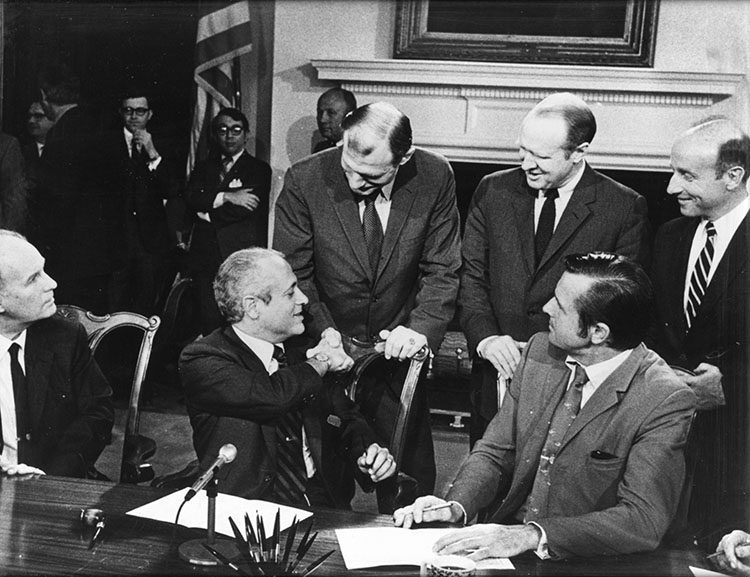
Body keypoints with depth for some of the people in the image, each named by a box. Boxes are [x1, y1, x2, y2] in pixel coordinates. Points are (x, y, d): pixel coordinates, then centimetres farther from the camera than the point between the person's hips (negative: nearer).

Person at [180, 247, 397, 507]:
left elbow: (346, 417, 20)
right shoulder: (200, 360, -9)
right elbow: (272, 396, -25)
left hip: (326, 507, 4)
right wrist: (320, 362, -6)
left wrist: (367, 450, -2)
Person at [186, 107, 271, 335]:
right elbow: (190, 197, 1)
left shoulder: (259, 169, 7)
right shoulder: (204, 167, 20)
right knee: (209, 324, 0)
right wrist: (226, 197, -13)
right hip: (206, 259, 4)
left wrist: (206, 214, 1)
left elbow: (248, 210, -7)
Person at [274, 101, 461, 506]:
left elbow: (442, 271, -4)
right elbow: (293, 272, -7)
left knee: (410, 484, 10)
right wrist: (323, 330, -21)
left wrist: (420, 328, -21)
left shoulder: (434, 179, -9)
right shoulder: (305, 180, -13)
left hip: (396, 353, 1)